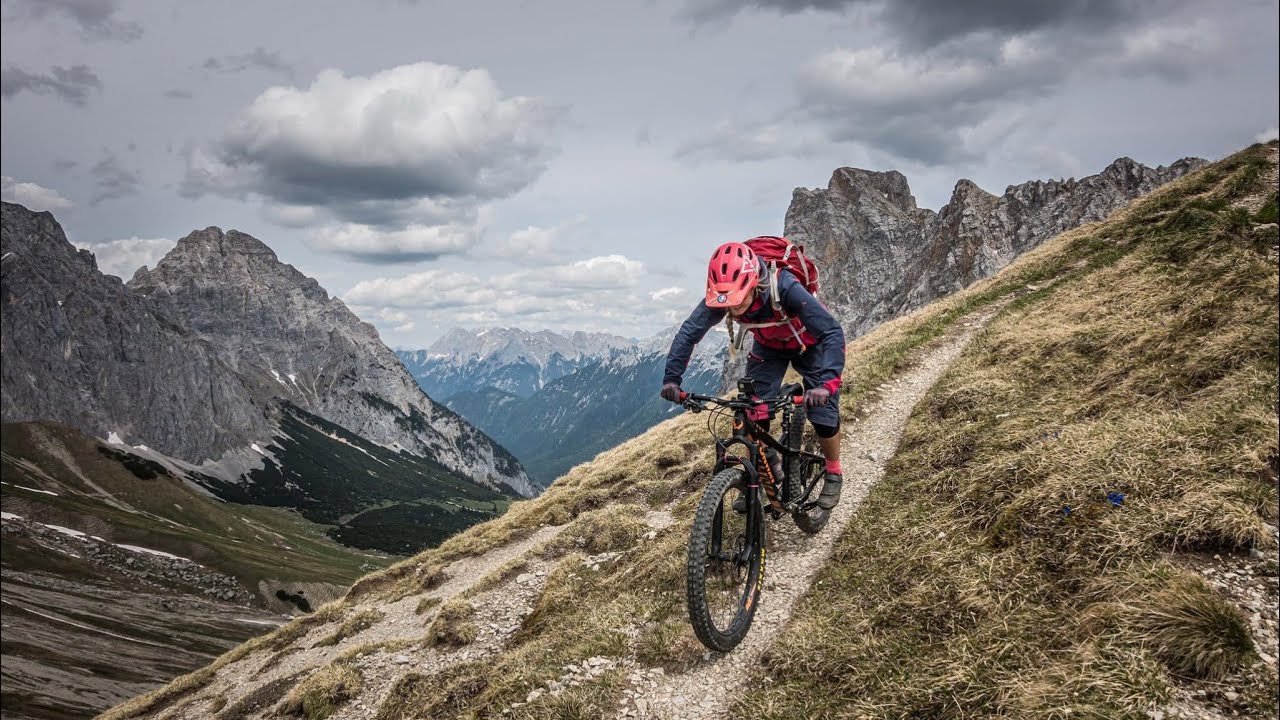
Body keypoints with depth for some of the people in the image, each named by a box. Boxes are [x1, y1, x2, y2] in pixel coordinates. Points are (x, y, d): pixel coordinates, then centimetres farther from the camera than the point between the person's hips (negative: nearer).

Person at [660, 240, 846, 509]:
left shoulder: (785, 288, -43)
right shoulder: (720, 297, -32)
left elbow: (833, 333, -45)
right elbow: (689, 331, -25)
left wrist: (826, 383, -57)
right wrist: (671, 378, -37)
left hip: (808, 343, -3)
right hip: (768, 346, 4)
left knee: (824, 417, -9)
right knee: (753, 415, -7)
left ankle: (833, 475, 18)